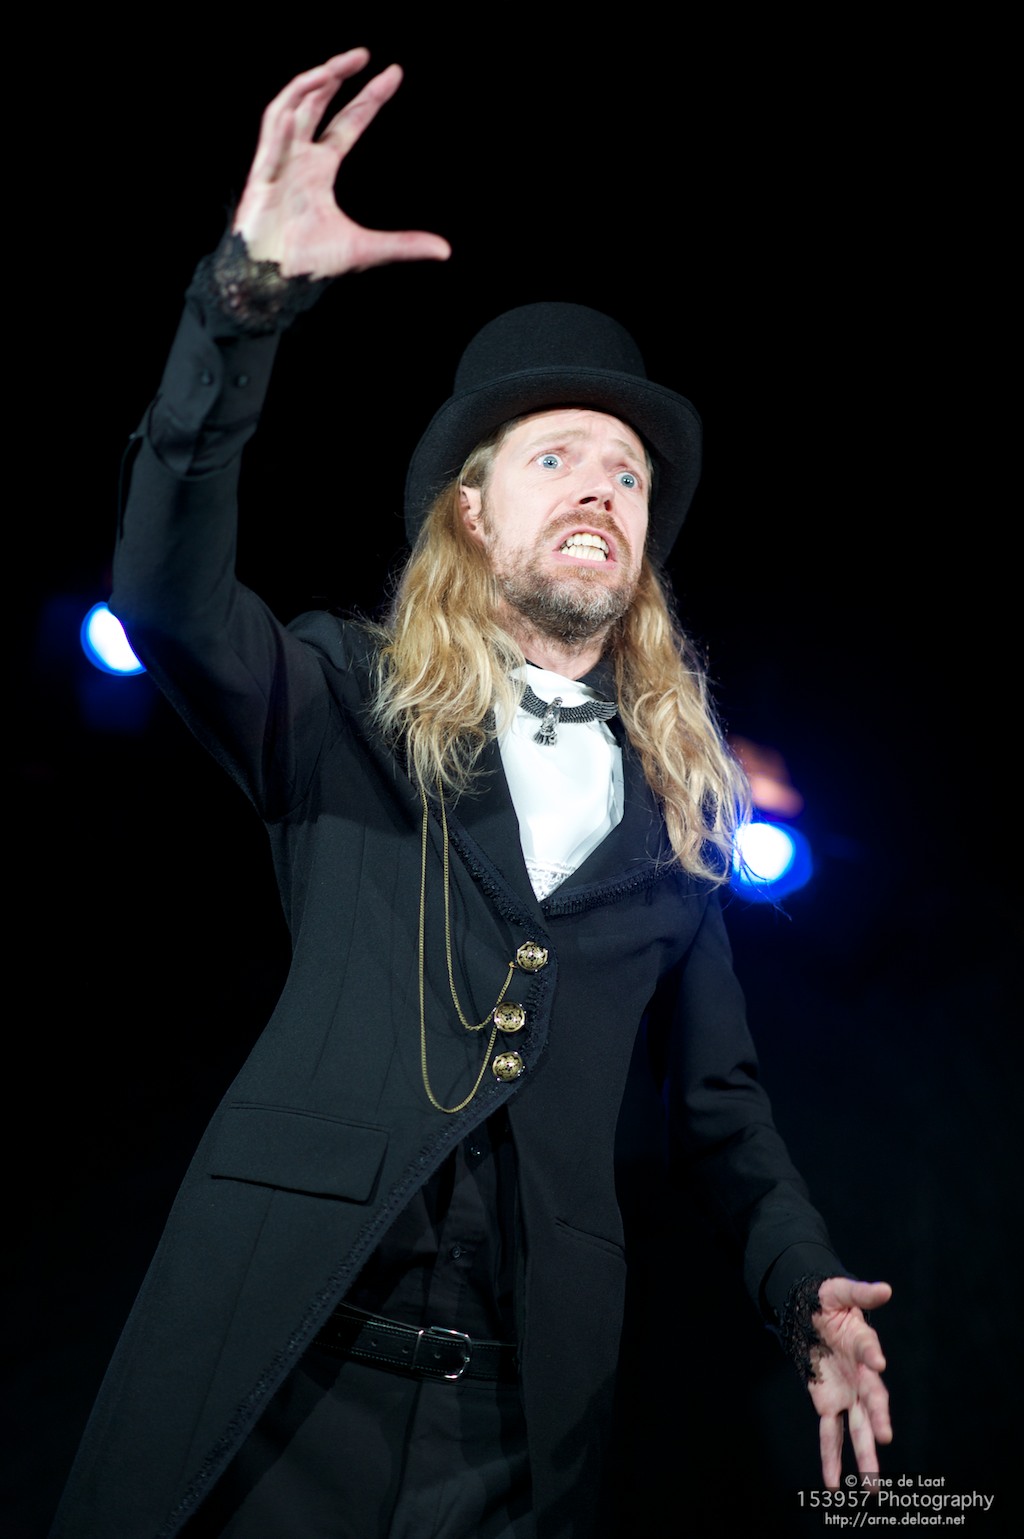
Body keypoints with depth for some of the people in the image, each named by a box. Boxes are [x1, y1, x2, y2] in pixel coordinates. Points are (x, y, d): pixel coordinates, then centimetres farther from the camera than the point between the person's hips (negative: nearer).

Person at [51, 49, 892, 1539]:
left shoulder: (678, 801, 11)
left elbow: (714, 1093, 14)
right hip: (269, 1360, -2)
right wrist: (249, 292, -27)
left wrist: (803, 1280, -1)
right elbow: (170, 596, -17)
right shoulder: (351, 705, 3)